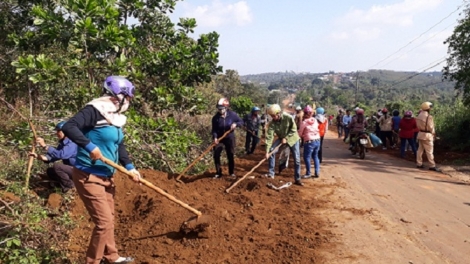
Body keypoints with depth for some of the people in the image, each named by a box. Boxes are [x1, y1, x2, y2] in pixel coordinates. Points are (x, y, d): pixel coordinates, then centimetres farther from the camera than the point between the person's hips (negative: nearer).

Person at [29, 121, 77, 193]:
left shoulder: (72, 143, -21)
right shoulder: (62, 143, 9)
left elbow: (61, 154, -36)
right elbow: (53, 156, 8)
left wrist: (44, 146, -33)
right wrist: (38, 156, -6)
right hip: (70, 170, 10)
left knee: (57, 166, -26)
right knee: (49, 171, 11)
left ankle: (70, 186, -8)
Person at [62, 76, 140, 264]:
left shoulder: (116, 117, 9)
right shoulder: (95, 110, -17)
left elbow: (119, 146, 16)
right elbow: (69, 127, -29)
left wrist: (130, 167, 9)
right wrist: (90, 146, -35)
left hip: (106, 176, 9)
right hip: (89, 177, -9)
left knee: (108, 219, 20)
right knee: (104, 222, -6)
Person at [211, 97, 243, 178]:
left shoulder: (232, 114, -10)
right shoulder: (215, 117, -10)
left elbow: (241, 122, -2)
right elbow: (214, 129, -9)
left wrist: (235, 124, -23)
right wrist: (215, 137, -26)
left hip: (230, 138, 0)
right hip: (219, 139, 0)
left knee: (231, 156, 9)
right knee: (216, 155, -5)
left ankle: (232, 172, 26)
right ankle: (218, 173, 10)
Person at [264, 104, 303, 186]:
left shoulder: (288, 117, -28)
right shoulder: (272, 123, -22)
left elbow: (294, 129, -17)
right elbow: (269, 137, -26)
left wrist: (286, 138, -24)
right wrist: (267, 151, -32)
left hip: (292, 138, -2)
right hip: (281, 138, 2)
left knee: (297, 160, -2)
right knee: (271, 150, -19)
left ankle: (297, 179, 11)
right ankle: (271, 173, -8)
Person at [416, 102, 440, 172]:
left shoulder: (419, 115, 6)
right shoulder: (428, 116, -18)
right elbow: (431, 127, -14)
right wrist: (433, 134, 2)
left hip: (420, 133, 8)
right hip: (427, 135, -8)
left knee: (420, 149, 13)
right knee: (429, 151, -3)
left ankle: (419, 164, 17)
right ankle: (432, 166, 1)